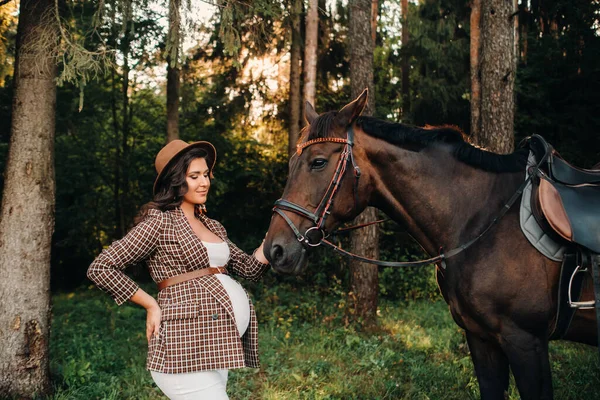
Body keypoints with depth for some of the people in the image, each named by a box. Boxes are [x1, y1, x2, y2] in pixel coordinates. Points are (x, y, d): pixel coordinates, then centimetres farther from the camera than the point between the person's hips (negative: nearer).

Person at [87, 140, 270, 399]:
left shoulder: (213, 227, 17)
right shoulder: (160, 222, -7)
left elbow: (250, 268, 15)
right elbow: (100, 268, -10)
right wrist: (151, 305, -8)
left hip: (217, 346, 8)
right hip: (185, 348, -8)